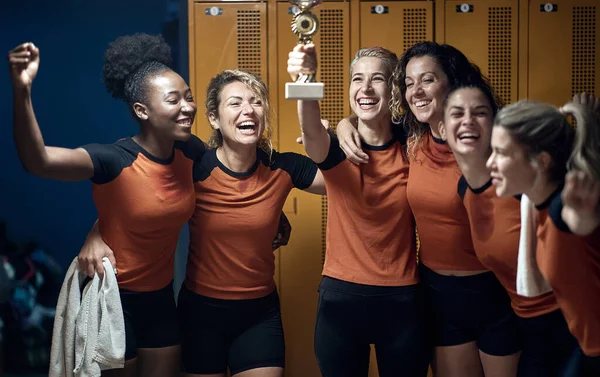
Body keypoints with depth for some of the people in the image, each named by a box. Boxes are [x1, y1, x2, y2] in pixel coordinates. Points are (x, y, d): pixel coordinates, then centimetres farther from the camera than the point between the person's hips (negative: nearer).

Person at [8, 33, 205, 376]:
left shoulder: (189, 151, -7)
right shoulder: (115, 161, -24)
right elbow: (38, 161, -39)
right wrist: (22, 92, -54)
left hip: (161, 297, 6)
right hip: (114, 298, -5)